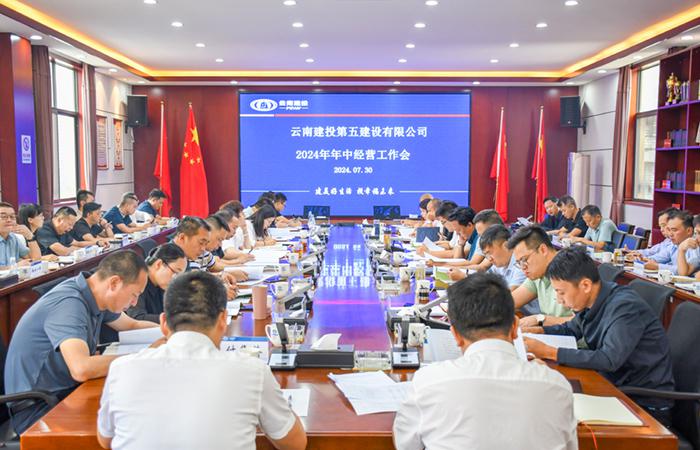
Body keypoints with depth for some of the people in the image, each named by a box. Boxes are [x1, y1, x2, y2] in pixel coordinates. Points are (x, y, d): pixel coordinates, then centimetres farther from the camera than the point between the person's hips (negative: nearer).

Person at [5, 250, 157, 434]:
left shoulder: (94, 295, 0)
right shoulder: (68, 304, -27)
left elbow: (133, 326, 17)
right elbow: (82, 369, -39)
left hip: (68, 392, 8)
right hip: (38, 411, -8)